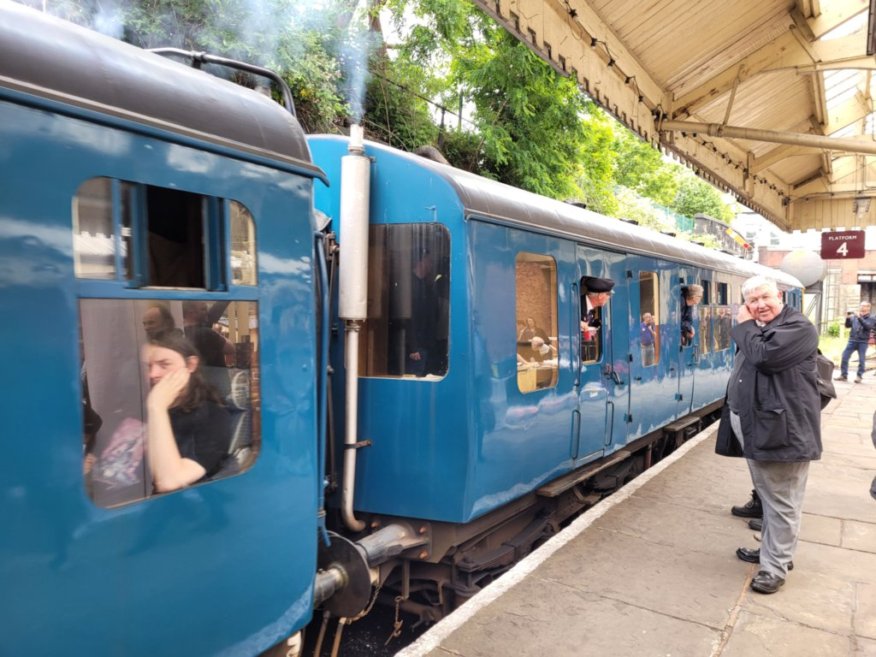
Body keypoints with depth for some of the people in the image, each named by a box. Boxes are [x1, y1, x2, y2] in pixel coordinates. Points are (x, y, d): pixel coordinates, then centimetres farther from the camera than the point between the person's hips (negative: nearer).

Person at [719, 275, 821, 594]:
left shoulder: (799, 328, -12)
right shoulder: (755, 329, 16)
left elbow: (764, 357, -28)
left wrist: (744, 326, -12)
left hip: (783, 431, -9)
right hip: (754, 428, 9)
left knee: (781, 502, 1)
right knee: (767, 498, 21)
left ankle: (775, 566, 9)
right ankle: (771, 550, 35)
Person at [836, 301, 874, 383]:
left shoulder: (872, 318, 3)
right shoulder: (854, 316, 10)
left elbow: (868, 326, -15)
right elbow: (848, 326, 9)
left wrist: (860, 318, -24)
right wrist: (848, 319, -10)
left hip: (863, 342, -2)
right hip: (852, 340, 2)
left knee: (861, 360, -1)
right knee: (844, 357, -4)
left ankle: (859, 376, 10)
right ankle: (843, 375, 4)